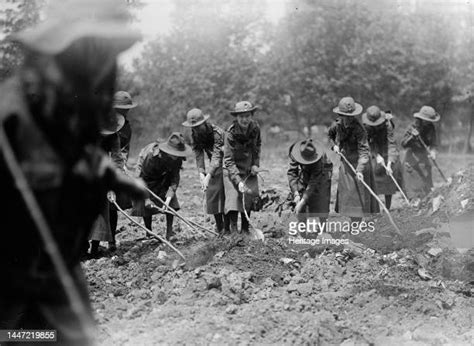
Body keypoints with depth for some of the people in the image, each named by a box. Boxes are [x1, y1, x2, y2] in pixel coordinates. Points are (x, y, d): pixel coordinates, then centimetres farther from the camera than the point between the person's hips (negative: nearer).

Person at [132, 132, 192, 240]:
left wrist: (168, 197, -32)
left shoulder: (177, 159, -27)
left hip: (164, 179, 3)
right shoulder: (151, 156, -40)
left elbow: (175, 179, -20)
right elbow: (143, 178, -29)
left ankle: (169, 232, -1)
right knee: (146, 206, -6)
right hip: (146, 176, -3)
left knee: (171, 203, -9)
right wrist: (146, 198, -31)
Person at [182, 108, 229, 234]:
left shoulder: (217, 132, -29)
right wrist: (201, 173, -29)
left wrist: (208, 176, -46)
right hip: (214, 166, 6)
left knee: (225, 194, -12)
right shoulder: (195, 134, -8)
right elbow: (198, 155, -13)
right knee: (212, 193, 3)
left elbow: (217, 156, -37)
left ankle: (227, 229, -6)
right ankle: (219, 229, 11)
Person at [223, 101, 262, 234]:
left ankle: (245, 229, 17)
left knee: (250, 196, 4)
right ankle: (233, 230, -14)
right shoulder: (231, 133, -26)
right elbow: (229, 160, -26)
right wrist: (238, 181, -34)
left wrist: (256, 163, 0)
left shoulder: (255, 128, -12)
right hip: (232, 169, -5)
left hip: (249, 169, 5)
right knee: (233, 196, -16)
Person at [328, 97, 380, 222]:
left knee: (358, 194, -3)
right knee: (347, 194, 14)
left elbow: (363, 151, -28)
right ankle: (352, 223, 28)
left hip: (358, 164, -6)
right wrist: (334, 145, 0)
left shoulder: (359, 129, -23)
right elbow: (330, 134, 18)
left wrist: (360, 170, -37)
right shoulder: (338, 124, -5)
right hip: (345, 164, 6)